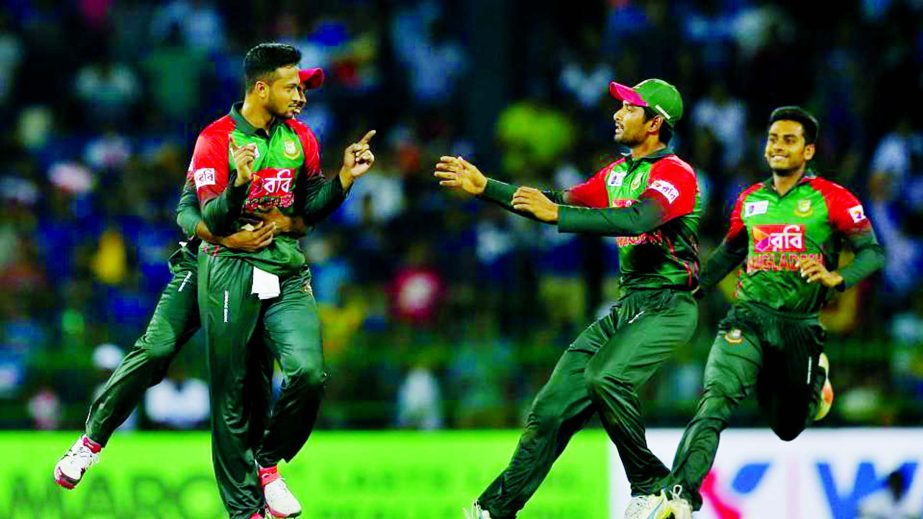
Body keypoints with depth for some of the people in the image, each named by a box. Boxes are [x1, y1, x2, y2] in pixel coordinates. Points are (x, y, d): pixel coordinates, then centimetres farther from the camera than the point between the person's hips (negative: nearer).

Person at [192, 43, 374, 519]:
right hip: (231, 272, -4)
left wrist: (344, 177, 2)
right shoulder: (216, 140, -5)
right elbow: (213, 220, -12)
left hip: (286, 273, 4)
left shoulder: (300, 138, 11)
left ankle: (268, 463, 6)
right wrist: (240, 183, -30)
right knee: (232, 398, 0)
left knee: (309, 372, -17)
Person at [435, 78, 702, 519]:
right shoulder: (617, 172, 16)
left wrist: (555, 214, -32)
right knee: (553, 404, 2)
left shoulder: (675, 173, -12)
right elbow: (560, 203, 19)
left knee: (605, 377, -32)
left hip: (668, 307, -8)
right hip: (627, 306, 8)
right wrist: (485, 187, 14)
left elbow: (637, 219, -29)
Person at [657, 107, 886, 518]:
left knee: (788, 428, 14)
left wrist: (836, 278, -24)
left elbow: (873, 253, -6)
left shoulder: (830, 199, -3)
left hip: (800, 326, -1)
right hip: (748, 319, 1)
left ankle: (815, 376, 47)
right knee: (716, 399, -24)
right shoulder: (750, 200, 10)